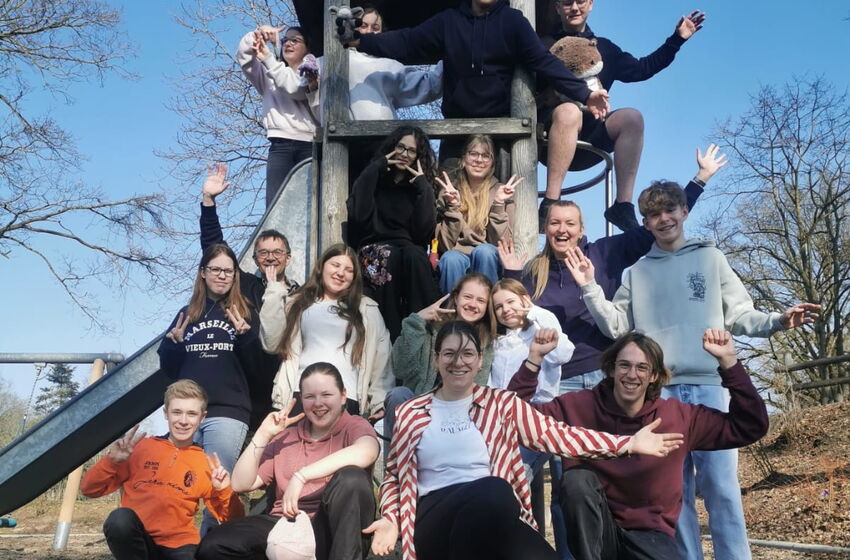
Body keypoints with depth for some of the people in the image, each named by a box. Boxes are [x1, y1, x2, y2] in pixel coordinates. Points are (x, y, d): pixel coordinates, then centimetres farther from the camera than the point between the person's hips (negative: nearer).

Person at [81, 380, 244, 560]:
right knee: (120, 518, -32)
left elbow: (233, 521, 8)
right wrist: (112, 461, -10)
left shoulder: (208, 464, 9)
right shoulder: (140, 447, 7)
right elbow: (89, 489, 6)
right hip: (134, 540, 2)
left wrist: (224, 491, -10)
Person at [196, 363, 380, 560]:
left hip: (334, 527, -3)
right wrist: (263, 434, 2)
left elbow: (365, 453, -24)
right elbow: (241, 484, 11)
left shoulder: (354, 426, 4)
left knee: (351, 477, -33)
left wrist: (301, 476, -28)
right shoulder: (286, 436, 17)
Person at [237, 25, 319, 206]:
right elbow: (243, 57, 14)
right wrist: (257, 33, -2)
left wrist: (268, 57, -12)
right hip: (281, 145, 3)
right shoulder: (269, 74, 28)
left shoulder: (312, 75, 14)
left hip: (309, 144, -3)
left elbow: (295, 88, -7)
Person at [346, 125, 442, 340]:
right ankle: (392, 334, -36)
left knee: (414, 256, -34)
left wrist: (423, 189, -5)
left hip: (411, 250, 1)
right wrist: (373, 172, -5)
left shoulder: (422, 186, 13)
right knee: (388, 256, -35)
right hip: (372, 250, -1)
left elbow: (425, 232, -2)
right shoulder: (373, 179, 11)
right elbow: (359, 216, -9)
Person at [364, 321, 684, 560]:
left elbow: (557, 435, 4)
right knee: (492, 490, -35)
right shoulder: (410, 413, 12)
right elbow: (395, 476, 17)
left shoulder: (501, 403, 12)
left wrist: (630, 443, -4)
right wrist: (391, 520, -3)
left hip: (493, 519, 2)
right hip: (436, 519, -1)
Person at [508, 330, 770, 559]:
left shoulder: (678, 416, -5)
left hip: (650, 534, 0)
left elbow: (751, 427, -4)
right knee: (577, 479, -31)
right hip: (595, 532, 0)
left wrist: (728, 361, -13)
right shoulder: (581, 405, -7)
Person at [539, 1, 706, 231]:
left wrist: (677, 39, 24)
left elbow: (642, 68, 27)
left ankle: (622, 206, -25)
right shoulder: (546, 44, 11)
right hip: (549, 129, -4)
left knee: (631, 117, -23)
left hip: (588, 134, 4)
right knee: (569, 110, -37)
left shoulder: (604, 48, 25)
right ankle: (550, 204, -44)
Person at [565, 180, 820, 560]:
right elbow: (615, 326, 11)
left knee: (721, 486, -5)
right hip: (658, 391, 2)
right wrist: (590, 289, 0)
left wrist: (777, 321, -11)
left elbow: (739, 316, 7)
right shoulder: (637, 273, 14)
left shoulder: (711, 259, 11)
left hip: (710, 386, -1)